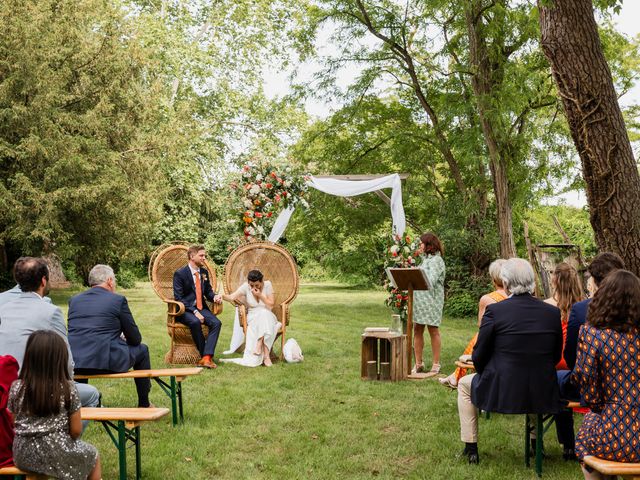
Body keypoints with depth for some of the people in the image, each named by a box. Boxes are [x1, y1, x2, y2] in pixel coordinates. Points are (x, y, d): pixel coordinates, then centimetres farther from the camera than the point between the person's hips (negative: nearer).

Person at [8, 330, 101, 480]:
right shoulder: (68, 389, -13)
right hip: (57, 453, -4)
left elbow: (15, 424, 3)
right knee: (93, 454, 25)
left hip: (23, 455, 4)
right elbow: (76, 430, -8)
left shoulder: (16, 388, -6)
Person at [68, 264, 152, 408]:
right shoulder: (118, 300, -1)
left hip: (73, 364, 5)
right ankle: (144, 404, 30)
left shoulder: (74, 300, 12)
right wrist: (123, 339, 29)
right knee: (142, 350, 21)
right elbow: (135, 339, 4)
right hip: (106, 362, -5)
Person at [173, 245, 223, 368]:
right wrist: (194, 312, -23)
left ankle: (206, 357, -30)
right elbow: (178, 298, -13)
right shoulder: (180, 273, -8)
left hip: (201, 308, 5)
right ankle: (204, 354, -20)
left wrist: (215, 296, -5)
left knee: (216, 323, -24)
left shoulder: (204, 272, 11)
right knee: (195, 322, -37)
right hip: (185, 310, -5)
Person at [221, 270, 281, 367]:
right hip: (252, 318, -1)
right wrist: (222, 296, -39)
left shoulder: (267, 285, -6)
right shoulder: (245, 286, -6)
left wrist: (260, 295, -18)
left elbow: (271, 305, -7)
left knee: (264, 314, -36)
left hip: (268, 316, 1)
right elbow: (232, 297, -19)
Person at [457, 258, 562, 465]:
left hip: (501, 392, -4)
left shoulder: (494, 310, -15)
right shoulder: (553, 312, -4)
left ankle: (471, 448, 27)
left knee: (464, 384, 27)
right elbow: (556, 357, 7)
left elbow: (479, 357, -5)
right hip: (542, 393, 4)